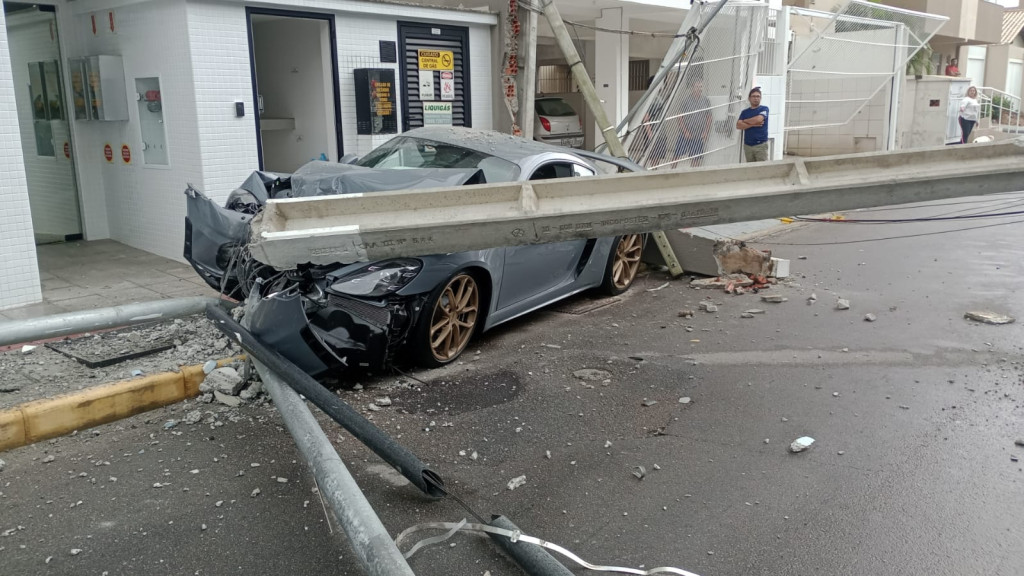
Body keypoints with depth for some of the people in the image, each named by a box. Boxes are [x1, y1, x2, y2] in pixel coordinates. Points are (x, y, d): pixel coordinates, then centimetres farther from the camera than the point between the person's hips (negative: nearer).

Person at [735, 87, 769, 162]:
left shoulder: (764, 109, 3)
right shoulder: (744, 112, 12)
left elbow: (758, 119, -16)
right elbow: (738, 125, -1)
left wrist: (745, 121, 1)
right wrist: (753, 124, -12)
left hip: (761, 145, -4)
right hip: (747, 145, 4)